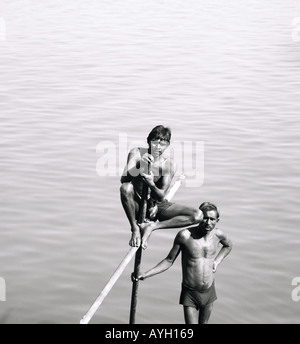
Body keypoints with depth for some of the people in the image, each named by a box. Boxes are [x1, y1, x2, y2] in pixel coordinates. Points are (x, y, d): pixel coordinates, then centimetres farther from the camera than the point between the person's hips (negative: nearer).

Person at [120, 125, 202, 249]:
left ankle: (151, 227, -16)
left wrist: (151, 185, -39)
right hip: (136, 203, -2)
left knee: (197, 216, -17)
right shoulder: (137, 153, -14)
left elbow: (161, 196, -16)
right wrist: (140, 165, -42)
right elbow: (123, 179, -25)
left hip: (157, 205, 2)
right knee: (126, 188, -37)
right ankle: (135, 228, -17)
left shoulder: (169, 164, -13)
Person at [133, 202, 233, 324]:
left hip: (209, 292, 4)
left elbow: (228, 245, 21)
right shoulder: (185, 235, -16)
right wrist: (145, 275, -14)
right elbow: (169, 261, -5)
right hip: (189, 294, -4)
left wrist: (217, 261, 5)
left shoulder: (218, 234, -5)